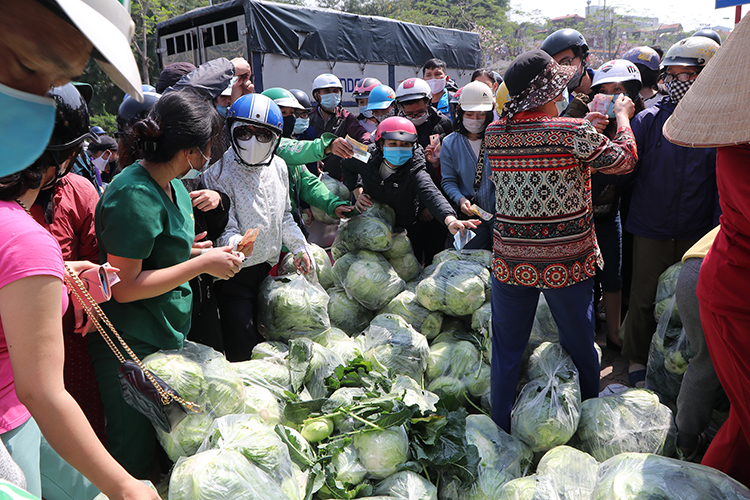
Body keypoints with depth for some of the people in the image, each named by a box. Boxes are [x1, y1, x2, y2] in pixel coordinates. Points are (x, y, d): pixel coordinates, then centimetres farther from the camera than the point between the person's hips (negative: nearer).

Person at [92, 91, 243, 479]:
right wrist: (202, 264, -21)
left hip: (166, 335, 9)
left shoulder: (173, 186, 6)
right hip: (132, 348, -9)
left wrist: (208, 252, 5)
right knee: (133, 456, 10)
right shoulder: (135, 195, -23)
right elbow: (124, 287, -24)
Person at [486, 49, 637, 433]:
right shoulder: (574, 133, -16)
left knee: (506, 350, 15)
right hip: (567, 262, -3)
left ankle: (501, 432, 30)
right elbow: (624, 160, 1)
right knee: (579, 348, 18)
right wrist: (622, 116, 17)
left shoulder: (494, 133, -3)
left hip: (510, 261, 3)